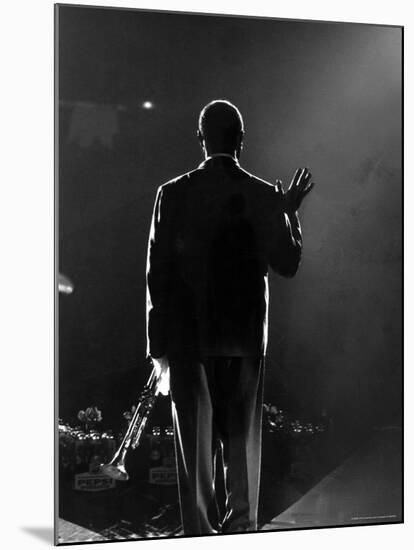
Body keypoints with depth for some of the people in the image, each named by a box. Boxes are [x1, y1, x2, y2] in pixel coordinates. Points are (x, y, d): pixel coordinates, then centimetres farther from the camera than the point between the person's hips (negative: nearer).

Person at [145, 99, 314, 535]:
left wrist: (158, 345, 1)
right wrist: (290, 212, 13)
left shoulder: (173, 194, -6)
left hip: (187, 336, -1)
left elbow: (157, 272, -5)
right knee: (242, 438, 14)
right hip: (246, 336, 1)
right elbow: (287, 264, 0)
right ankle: (242, 525, 22)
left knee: (195, 440, 8)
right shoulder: (264, 197, -5)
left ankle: (200, 531, 13)